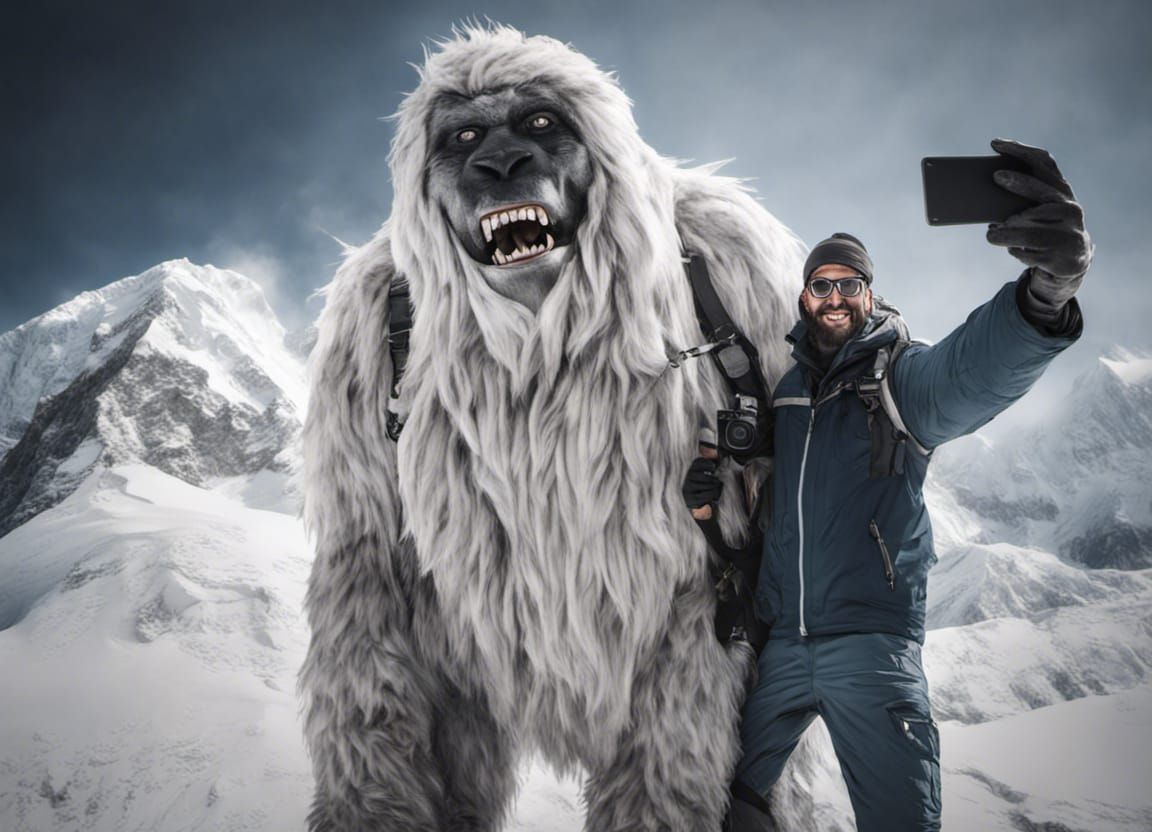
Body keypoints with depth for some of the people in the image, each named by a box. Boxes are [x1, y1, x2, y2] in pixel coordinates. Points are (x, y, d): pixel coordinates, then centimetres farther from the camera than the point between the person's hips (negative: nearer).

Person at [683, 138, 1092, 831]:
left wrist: (1048, 289, -46)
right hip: (779, 638, 4)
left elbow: (976, 369, -23)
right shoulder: (779, 388, 12)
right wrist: (708, 480, -5)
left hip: (873, 640, -4)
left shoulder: (901, 376, 0)